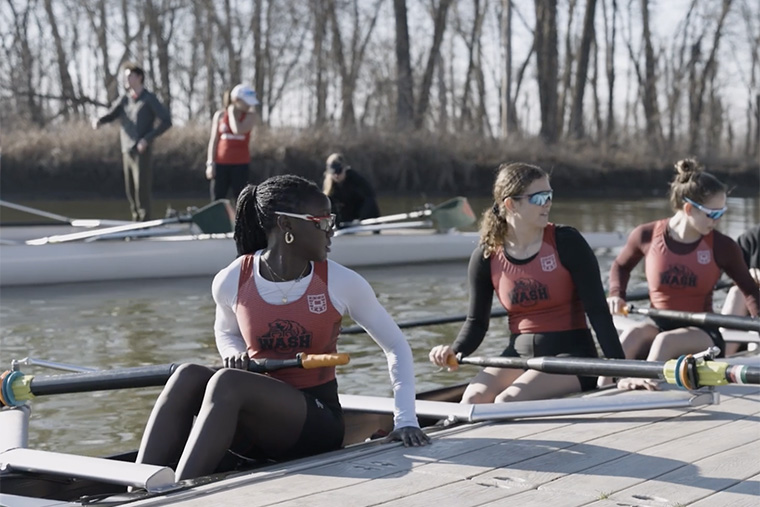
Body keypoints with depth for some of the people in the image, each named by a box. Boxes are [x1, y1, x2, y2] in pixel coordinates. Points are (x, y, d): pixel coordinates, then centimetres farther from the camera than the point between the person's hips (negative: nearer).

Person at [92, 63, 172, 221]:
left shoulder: (149, 99, -1)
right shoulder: (124, 100, 15)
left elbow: (166, 121, -7)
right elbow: (110, 115, 4)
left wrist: (147, 139, -15)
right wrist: (99, 120, -19)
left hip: (142, 151, -5)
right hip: (127, 151, 5)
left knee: (141, 188, -9)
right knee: (130, 190, 6)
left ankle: (144, 223, -7)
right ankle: (136, 221, 13)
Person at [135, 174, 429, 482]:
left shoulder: (341, 283, -6)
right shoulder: (231, 282, -1)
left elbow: (396, 346, 4)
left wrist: (405, 419, -7)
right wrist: (237, 357, -3)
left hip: (318, 421, -2)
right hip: (256, 420, 3)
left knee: (226, 382, -31)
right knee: (188, 376, -28)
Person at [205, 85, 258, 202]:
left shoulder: (250, 116, 0)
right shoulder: (220, 115, 3)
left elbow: (238, 130, -18)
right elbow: (213, 140, 4)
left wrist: (232, 112, -6)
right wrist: (210, 163, -2)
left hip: (241, 164, -1)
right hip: (221, 163, 1)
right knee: (217, 200, 4)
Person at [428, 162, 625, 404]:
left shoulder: (566, 243, -8)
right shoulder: (486, 257, 0)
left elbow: (597, 310, -9)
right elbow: (477, 321, 9)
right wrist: (454, 351, -12)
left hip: (571, 355, -3)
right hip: (519, 354, 3)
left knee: (507, 402, -28)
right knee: (474, 398, -25)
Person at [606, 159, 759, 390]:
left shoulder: (723, 247, -5)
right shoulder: (647, 236, -3)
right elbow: (620, 266, 18)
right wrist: (616, 295, 1)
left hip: (703, 334, -1)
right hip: (659, 324, 1)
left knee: (666, 340, -36)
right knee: (633, 334, -35)